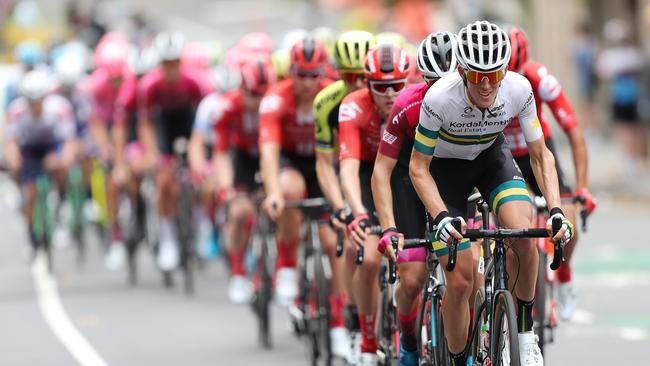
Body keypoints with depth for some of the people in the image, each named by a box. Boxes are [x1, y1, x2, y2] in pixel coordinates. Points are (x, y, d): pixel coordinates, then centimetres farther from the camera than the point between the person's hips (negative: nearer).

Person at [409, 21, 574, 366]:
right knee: (460, 282, -9)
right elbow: (418, 167, -23)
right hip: (445, 166, -2)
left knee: (524, 235, -26)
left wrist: (556, 211, -27)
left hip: (491, 157, 2)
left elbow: (540, 155, -14)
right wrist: (441, 217, -38)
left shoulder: (519, 89, -26)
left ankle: (524, 330, -5)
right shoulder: (439, 98, -34)